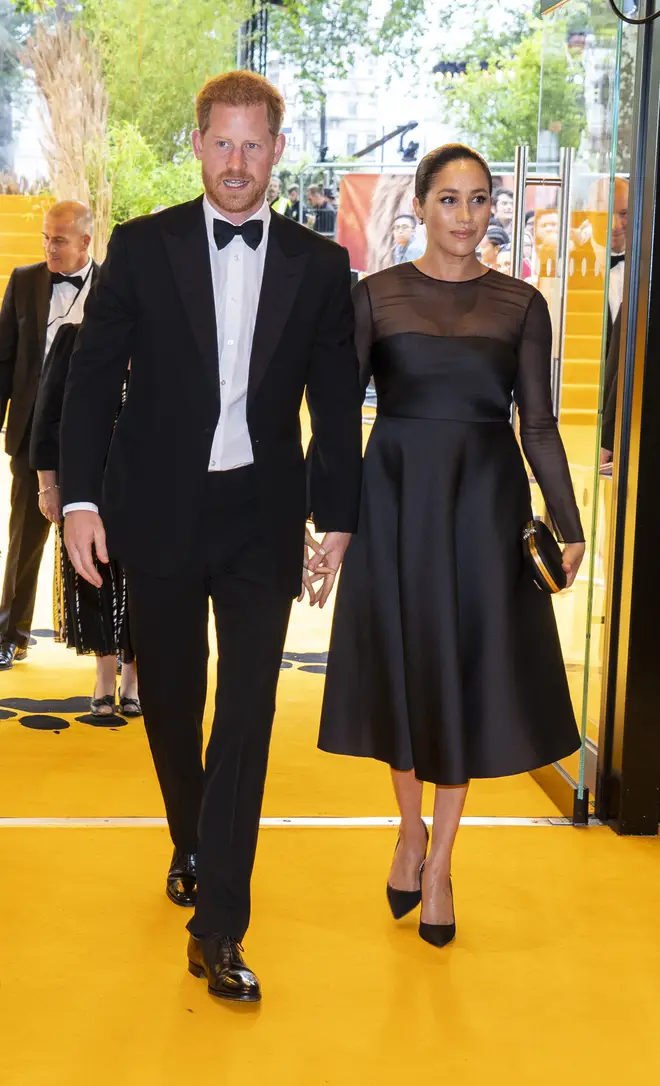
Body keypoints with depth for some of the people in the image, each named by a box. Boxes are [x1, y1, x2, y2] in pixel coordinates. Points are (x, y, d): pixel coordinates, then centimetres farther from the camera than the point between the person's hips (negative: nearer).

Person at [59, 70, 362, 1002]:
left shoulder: (319, 265, 3)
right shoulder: (141, 247, 0)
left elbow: (336, 403, 5)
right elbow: (94, 376, -1)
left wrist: (337, 520, 3)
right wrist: (81, 497, -9)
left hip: (260, 515, 0)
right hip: (160, 511, 0)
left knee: (248, 710, -4)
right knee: (169, 699, 14)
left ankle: (218, 927, 2)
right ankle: (191, 845, 41)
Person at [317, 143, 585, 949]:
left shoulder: (521, 304, 3)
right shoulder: (377, 295, 1)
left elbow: (538, 424, 3)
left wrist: (568, 525, -4)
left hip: (485, 503, 0)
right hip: (396, 498, 0)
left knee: (467, 674, 6)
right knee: (401, 668, 8)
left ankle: (440, 861, 22)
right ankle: (411, 828, 33)